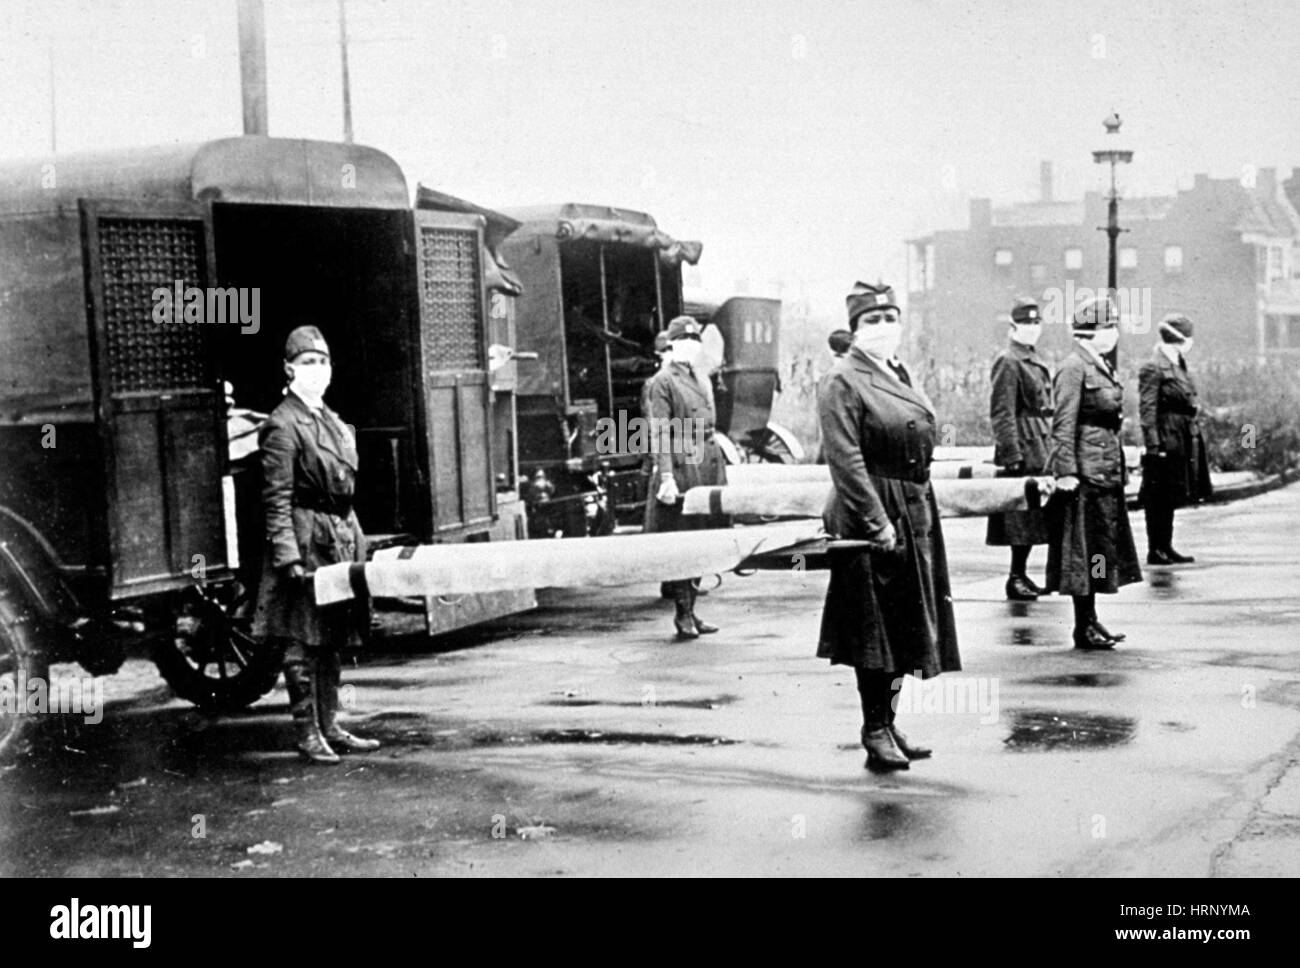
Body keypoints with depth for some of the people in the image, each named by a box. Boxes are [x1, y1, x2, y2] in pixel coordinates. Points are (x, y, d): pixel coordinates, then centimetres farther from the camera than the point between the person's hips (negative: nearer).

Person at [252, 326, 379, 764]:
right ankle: (307, 733, 5)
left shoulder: (333, 422, 15)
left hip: (341, 537, 8)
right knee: (302, 641, -2)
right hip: (306, 537, -8)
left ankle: (331, 727, 20)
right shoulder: (283, 425, -10)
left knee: (331, 640, 13)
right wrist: (288, 556, -21)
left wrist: (356, 541, 16)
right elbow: (277, 498, -15)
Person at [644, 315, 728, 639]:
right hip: (681, 466, -7)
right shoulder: (661, 383, -6)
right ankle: (683, 613, 3)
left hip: (708, 465, 7)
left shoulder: (702, 378, 17)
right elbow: (659, 433, -12)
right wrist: (666, 476, -20)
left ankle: (690, 609, 17)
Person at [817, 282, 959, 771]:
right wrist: (877, 523, -23)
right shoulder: (841, 384, -12)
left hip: (915, 516, 9)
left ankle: (886, 722, 25)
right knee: (876, 630, -3)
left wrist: (922, 516, 13)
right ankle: (876, 734, 5)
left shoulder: (903, 376, 15)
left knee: (905, 628, 14)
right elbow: (846, 462, -18)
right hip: (871, 518, -9)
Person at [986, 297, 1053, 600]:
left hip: (1039, 450, 9)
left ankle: (1020, 575, 18)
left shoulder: (1035, 362, 17)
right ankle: (1016, 578, 0)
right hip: (1024, 448, -9)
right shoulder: (1008, 362, -11)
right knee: (1022, 517, -6)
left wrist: (1049, 448, 17)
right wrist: (1012, 454, -19)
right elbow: (1002, 413, -15)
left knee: (1032, 516, 11)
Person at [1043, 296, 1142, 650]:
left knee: (1102, 546, 13)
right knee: (1085, 549, -4)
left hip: (1107, 471, 10)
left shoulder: (1102, 367, 15)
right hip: (1086, 472, -10)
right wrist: (1065, 471, -22)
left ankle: (1090, 619, 21)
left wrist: (1118, 467, 20)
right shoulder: (1074, 369, -13)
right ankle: (1083, 628, 1)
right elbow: (1064, 425, -17)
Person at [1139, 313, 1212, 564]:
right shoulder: (1153, 369, -13)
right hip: (1166, 439, -9)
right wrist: (1153, 445, -20)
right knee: (1158, 497, -3)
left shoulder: (1179, 365, 15)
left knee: (1170, 496, 14)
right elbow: (1147, 410, -17)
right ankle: (1155, 551, 2)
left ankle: (1165, 548, 20)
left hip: (1183, 440, 9)